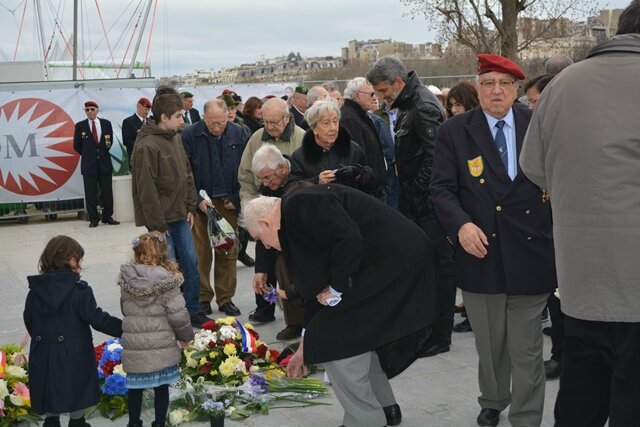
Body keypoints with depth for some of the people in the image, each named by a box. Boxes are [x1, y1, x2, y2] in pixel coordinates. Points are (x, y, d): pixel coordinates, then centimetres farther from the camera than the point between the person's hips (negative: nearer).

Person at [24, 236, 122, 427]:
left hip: (44, 356, 4)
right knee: (77, 402, 13)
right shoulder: (79, 290, -15)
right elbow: (97, 319, -16)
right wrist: (125, 328, -8)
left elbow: (29, 322, 8)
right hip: (74, 357, -4)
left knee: (50, 402, 16)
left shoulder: (35, 290, -1)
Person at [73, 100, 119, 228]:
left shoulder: (106, 123, 5)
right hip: (88, 164, -1)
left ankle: (107, 216, 14)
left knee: (107, 192, 4)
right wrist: (87, 155, 9)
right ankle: (93, 219, 9)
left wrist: (103, 152, 8)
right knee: (90, 193, 2)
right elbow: (76, 146, 7)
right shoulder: (80, 126, 0)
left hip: (104, 162, 1)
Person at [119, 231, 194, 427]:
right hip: (162, 347, -3)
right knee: (161, 387, 12)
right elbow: (178, 315, -12)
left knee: (135, 387, 16)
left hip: (134, 346, 3)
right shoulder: (167, 280, -14)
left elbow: (125, 309, 12)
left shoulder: (126, 280, 0)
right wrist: (187, 336, 5)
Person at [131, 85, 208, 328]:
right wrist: (157, 225, -17)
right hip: (160, 219, -8)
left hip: (179, 215, 8)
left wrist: (190, 207, 10)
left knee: (191, 263, 12)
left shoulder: (175, 138, 8)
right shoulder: (147, 146, -19)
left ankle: (193, 311, 25)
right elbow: (146, 189, -19)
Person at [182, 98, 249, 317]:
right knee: (201, 253, 5)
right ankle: (203, 298, 17)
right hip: (200, 203, -1)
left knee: (228, 253, 7)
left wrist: (236, 199, -6)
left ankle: (225, 298, 18)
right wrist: (197, 199, -13)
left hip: (229, 203, 2)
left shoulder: (240, 134, -2)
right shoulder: (190, 135, -7)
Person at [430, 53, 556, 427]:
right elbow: (442, 188, -1)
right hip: (480, 253, 1)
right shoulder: (454, 131, 1)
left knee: (527, 349, 4)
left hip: (529, 253, -1)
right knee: (489, 344, 17)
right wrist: (460, 225, -18)